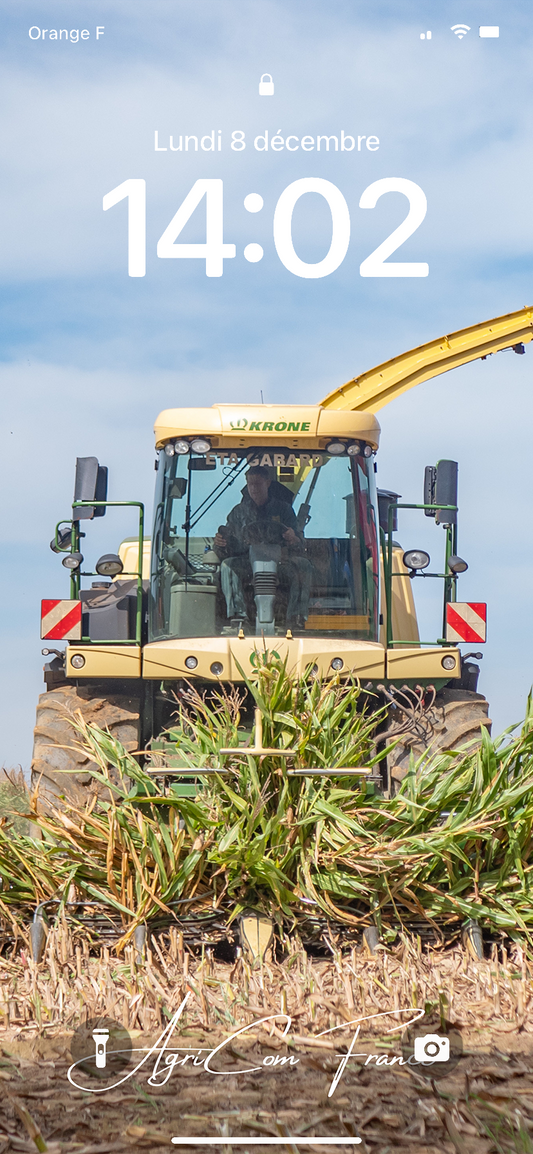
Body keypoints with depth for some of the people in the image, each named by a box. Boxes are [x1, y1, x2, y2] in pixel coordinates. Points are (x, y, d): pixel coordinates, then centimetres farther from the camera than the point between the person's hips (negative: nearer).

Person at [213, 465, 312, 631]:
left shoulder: (283, 509, 14)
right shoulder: (239, 512, 17)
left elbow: (300, 547, 4)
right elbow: (224, 553, 11)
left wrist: (293, 539, -21)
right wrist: (219, 544, -15)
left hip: (279, 562, 0)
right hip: (247, 564, 1)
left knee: (302, 565, -31)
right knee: (227, 566, -31)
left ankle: (296, 618, -35)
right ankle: (238, 616, -39)